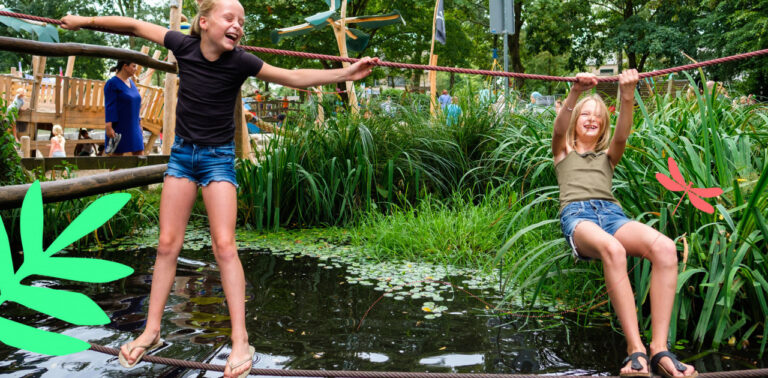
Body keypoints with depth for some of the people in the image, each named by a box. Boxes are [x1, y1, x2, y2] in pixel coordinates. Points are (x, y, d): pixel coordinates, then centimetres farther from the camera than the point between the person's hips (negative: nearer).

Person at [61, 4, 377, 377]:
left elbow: (295, 78, -16)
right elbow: (135, 25, 5)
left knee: (224, 246, -10)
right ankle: (151, 331, 14)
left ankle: (241, 342, -7)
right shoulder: (184, 45, -8)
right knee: (167, 244, 4)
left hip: (218, 158, -3)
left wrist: (345, 73, -24)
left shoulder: (239, 62, -14)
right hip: (182, 153, 3)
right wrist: (86, 20, 12)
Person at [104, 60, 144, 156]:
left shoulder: (131, 82, 13)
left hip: (133, 128, 7)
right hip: (118, 128, -7)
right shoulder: (112, 83, -9)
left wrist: (139, 126, 17)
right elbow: (109, 107, -15)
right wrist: (109, 127, -22)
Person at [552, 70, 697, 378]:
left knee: (665, 248, -31)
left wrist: (627, 96, -11)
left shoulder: (608, 155, 33)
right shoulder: (563, 152, 27)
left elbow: (621, 135, 9)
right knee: (612, 250, -40)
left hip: (611, 213, 3)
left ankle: (659, 348, -34)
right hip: (576, 214, -3)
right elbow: (559, 128, 3)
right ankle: (635, 349, -41)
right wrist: (576, 92, -16)